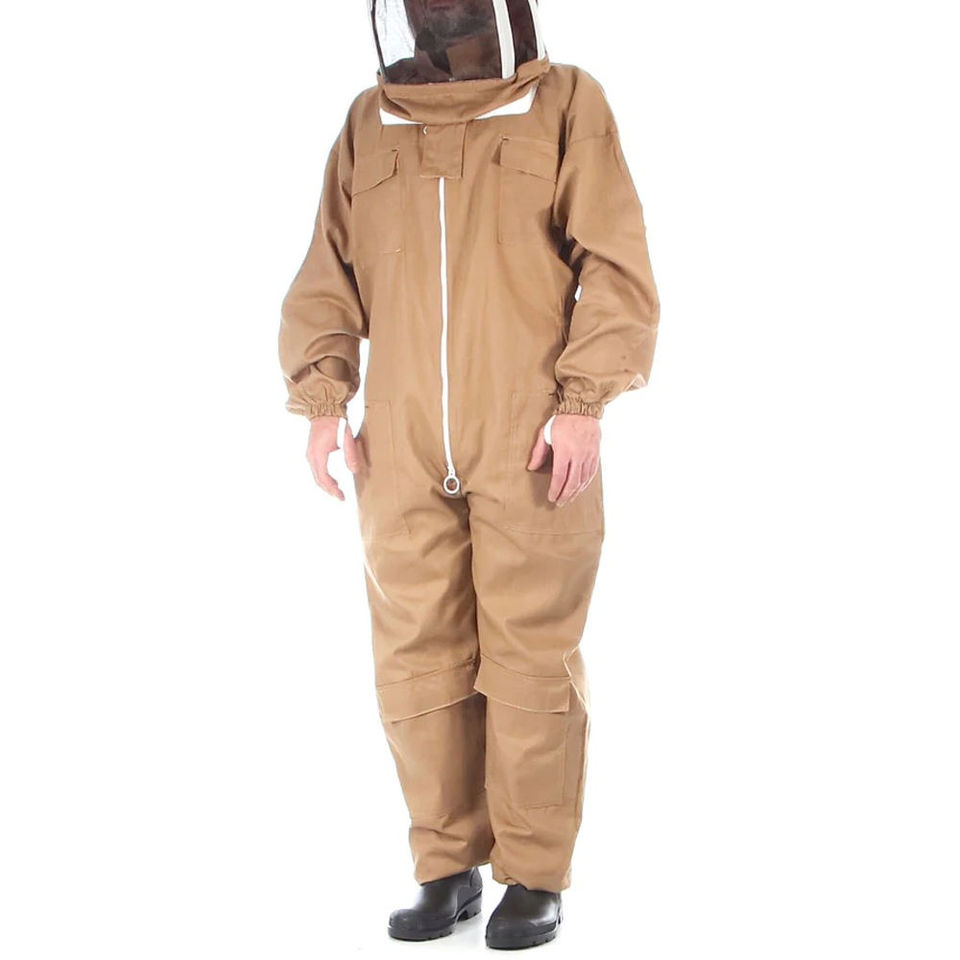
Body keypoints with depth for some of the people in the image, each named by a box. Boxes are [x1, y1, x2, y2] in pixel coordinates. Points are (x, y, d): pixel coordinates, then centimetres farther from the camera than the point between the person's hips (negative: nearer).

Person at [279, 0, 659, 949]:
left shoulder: (564, 102, 4)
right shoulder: (369, 122, 13)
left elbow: (616, 264, -1)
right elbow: (329, 275, 14)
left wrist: (584, 402, -10)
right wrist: (322, 399, 2)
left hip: (532, 444, -3)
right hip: (404, 446, 3)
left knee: (529, 657, 1)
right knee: (416, 660, 5)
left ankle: (536, 874, 14)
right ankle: (448, 867, 19)